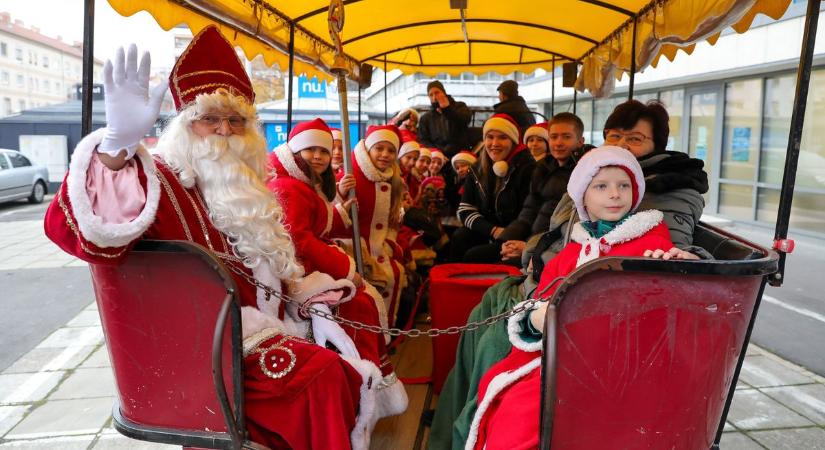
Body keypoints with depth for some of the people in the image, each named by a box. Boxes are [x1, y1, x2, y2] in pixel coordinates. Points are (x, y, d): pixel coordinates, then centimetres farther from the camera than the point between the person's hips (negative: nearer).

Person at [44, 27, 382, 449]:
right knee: (321, 373, -26)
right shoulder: (161, 183, -14)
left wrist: (313, 307, 2)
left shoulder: (244, 189, 12)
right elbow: (71, 226, -33)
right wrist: (118, 141, -49)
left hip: (268, 321, 9)